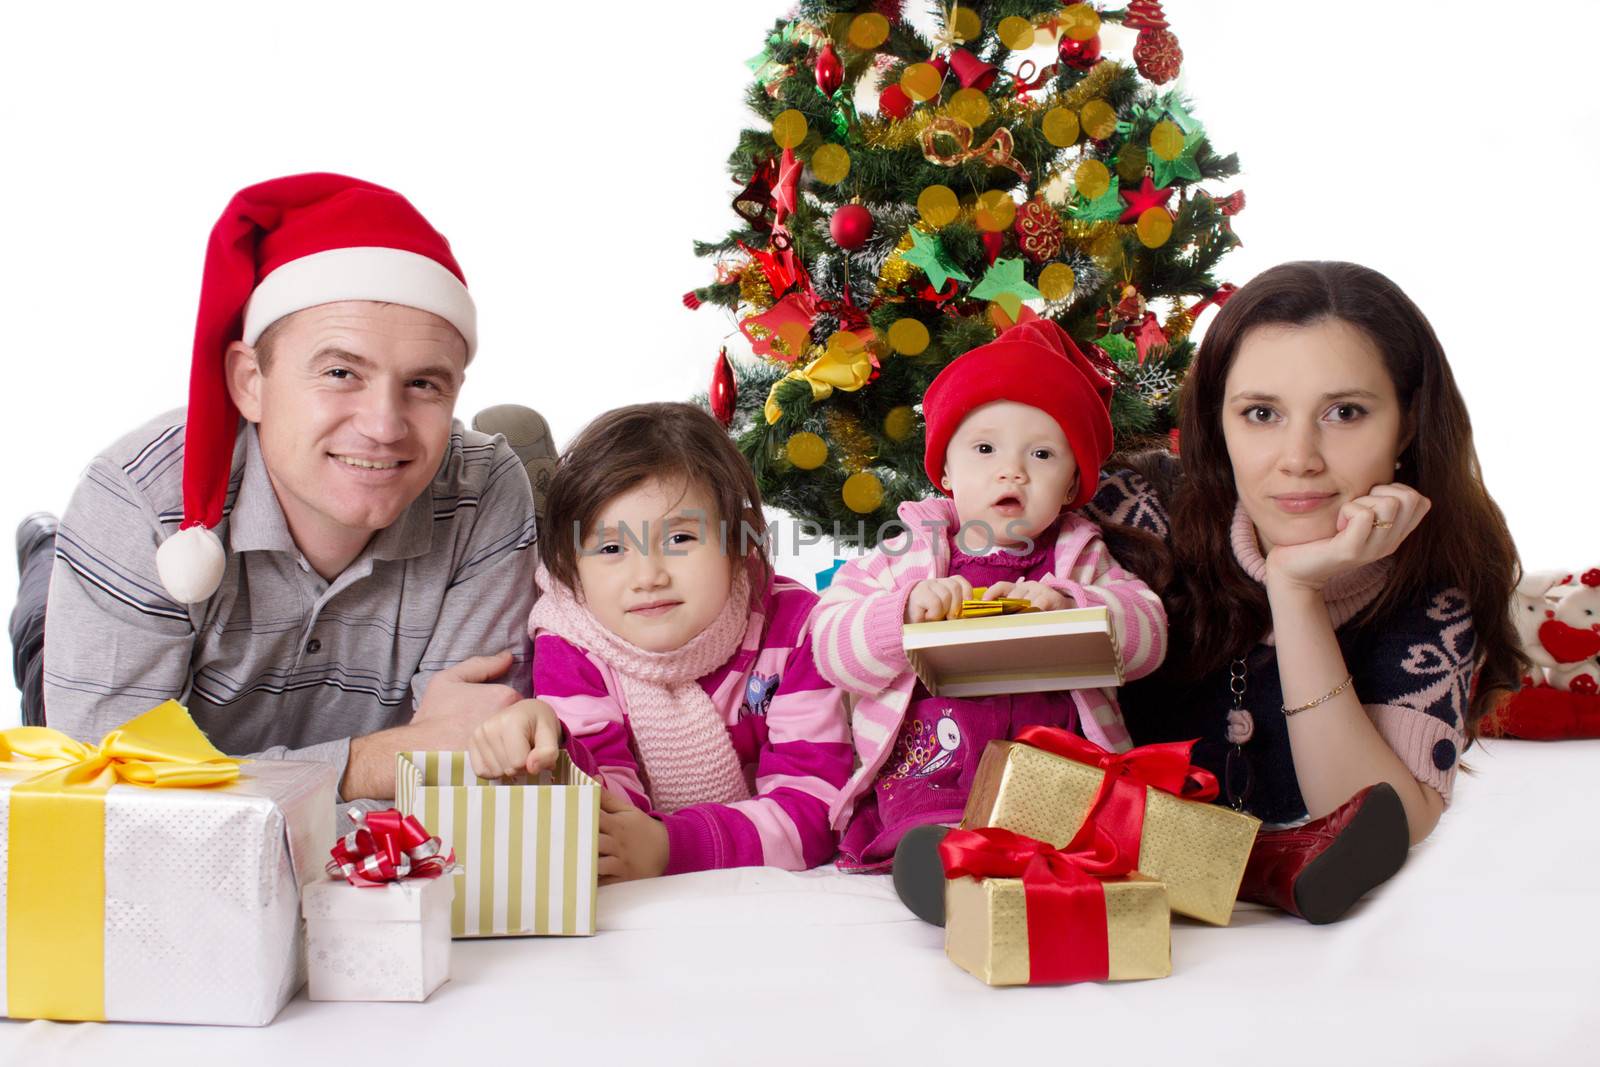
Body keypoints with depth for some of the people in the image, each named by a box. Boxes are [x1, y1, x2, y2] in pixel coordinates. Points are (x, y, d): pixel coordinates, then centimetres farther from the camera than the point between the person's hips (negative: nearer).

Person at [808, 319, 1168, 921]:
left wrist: (1069, 606, -13)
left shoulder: (1081, 559, 21)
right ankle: (937, 844, -59)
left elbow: (1148, 634, 6)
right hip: (933, 761, -2)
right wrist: (907, 610, -11)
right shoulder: (906, 555, 17)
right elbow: (832, 646, 8)